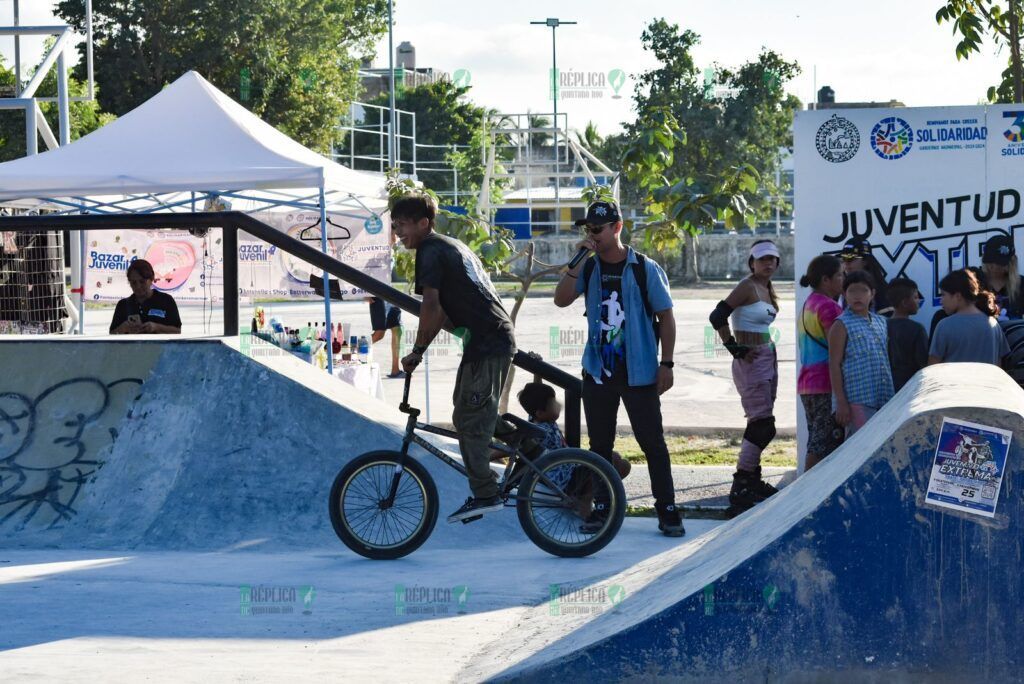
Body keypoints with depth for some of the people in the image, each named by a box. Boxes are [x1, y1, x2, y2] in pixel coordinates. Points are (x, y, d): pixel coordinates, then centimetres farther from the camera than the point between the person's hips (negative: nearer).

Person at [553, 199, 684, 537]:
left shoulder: (645, 269, -3)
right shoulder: (588, 268, 6)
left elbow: (666, 317, 0)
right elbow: (561, 299, -8)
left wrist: (666, 364, -6)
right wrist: (578, 260, -15)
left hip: (639, 372, -4)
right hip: (598, 371, 4)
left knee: (652, 442, -2)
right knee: (600, 445, 9)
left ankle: (667, 510, 3)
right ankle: (602, 508, 18)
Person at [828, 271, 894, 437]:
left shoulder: (881, 322, 17)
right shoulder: (842, 325, -3)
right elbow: (834, 365, -6)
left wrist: (893, 397, 19)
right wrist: (841, 402, -12)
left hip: (884, 399, 7)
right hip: (858, 400, -7)